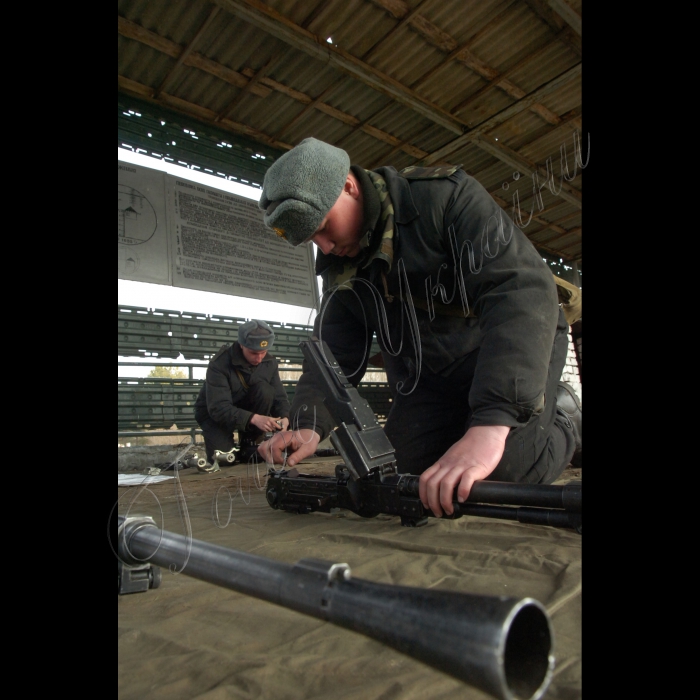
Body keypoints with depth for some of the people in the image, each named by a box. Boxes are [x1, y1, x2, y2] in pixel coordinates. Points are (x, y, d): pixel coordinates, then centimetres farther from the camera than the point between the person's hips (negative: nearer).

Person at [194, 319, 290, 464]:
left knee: (265, 390, -27)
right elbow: (218, 408, -36)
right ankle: (217, 441, 13)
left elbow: (279, 397, -12)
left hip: (245, 407, 4)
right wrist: (253, 418, -50)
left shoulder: (269, 362, -14)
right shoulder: (220, 363, -29)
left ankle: (249, 444, -11)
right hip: (214, 413, -4)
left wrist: (284, 417, -35)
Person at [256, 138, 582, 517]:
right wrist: (308, 425, -27)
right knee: (410, 469, -1)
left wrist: (490, 425, -50)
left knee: (502, 472, -23)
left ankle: (564, 422, 10)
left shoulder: (445, 196, -25)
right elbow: (334, 353, -6)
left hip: (519, 344, -5)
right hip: (431, 371, 6)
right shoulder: (339, 268, -4)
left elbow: (522, 290, -38)